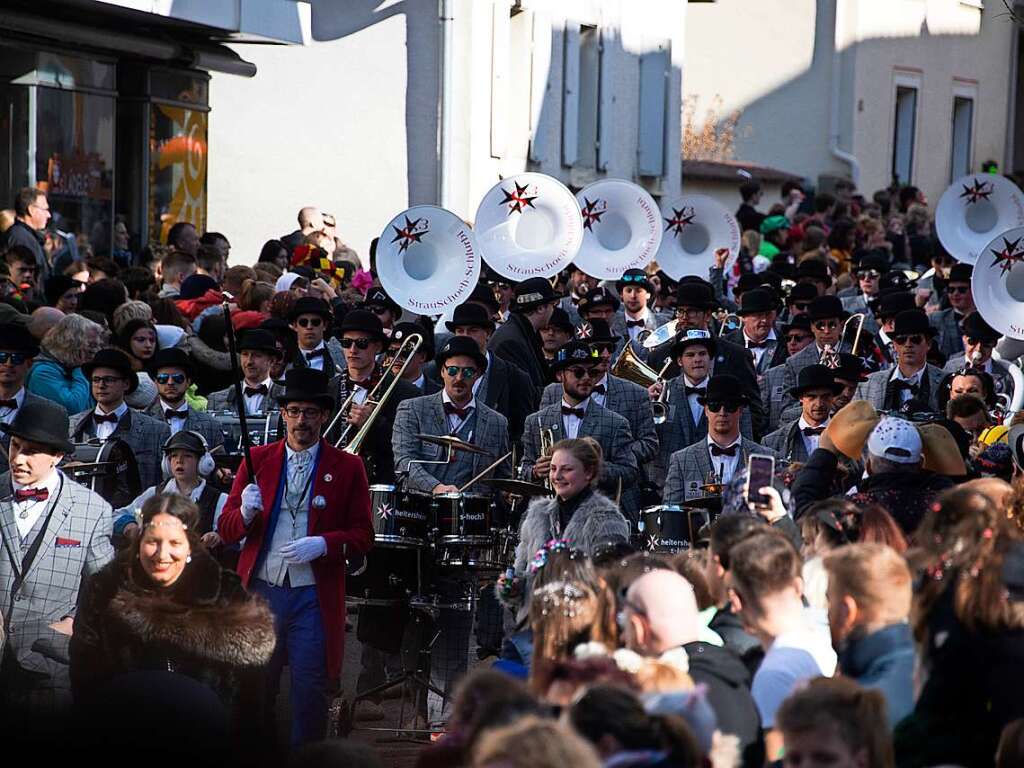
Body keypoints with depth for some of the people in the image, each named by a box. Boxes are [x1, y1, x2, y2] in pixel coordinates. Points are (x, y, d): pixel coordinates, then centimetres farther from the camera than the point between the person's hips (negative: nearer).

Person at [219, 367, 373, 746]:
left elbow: (362, 536, 2)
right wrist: (245, 513, -15)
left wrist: (323, 544, -15)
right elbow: (226, 529, 6)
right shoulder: (257, 460, 8)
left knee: (310, 693, -2)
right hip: (261, 591, 2)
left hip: (314, 597, -1)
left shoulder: (347, 468, 4)